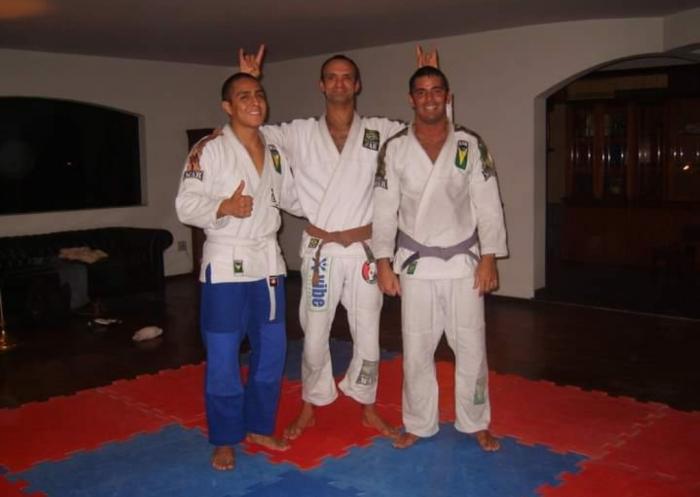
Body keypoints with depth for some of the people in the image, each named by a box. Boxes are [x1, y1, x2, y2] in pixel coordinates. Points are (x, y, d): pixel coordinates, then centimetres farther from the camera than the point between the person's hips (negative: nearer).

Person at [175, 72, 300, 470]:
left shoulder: (275, 151, 8)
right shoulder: (208, 150, -10)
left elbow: (291, 196, 19)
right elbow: (186, 206, -13)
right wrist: (225, 207, -28)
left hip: (268, 260, 6)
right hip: (226, 262, -6)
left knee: (272, 349, 13)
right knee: (223, 356, 2)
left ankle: (259, 426, 31)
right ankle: (225, 439, 20)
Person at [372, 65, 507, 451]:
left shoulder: (471, 145, -1)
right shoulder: (394, 149, -2)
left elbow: (488, 205, -2)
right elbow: (385, 210, -1)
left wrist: (489, 258, -8)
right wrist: (383, 263, -6)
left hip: (463, 261, 0)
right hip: (415, 263, 0)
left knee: (471, 347, 6)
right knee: (416, 349, 8)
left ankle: (476, 423, 25)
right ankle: (418, 424, 25)